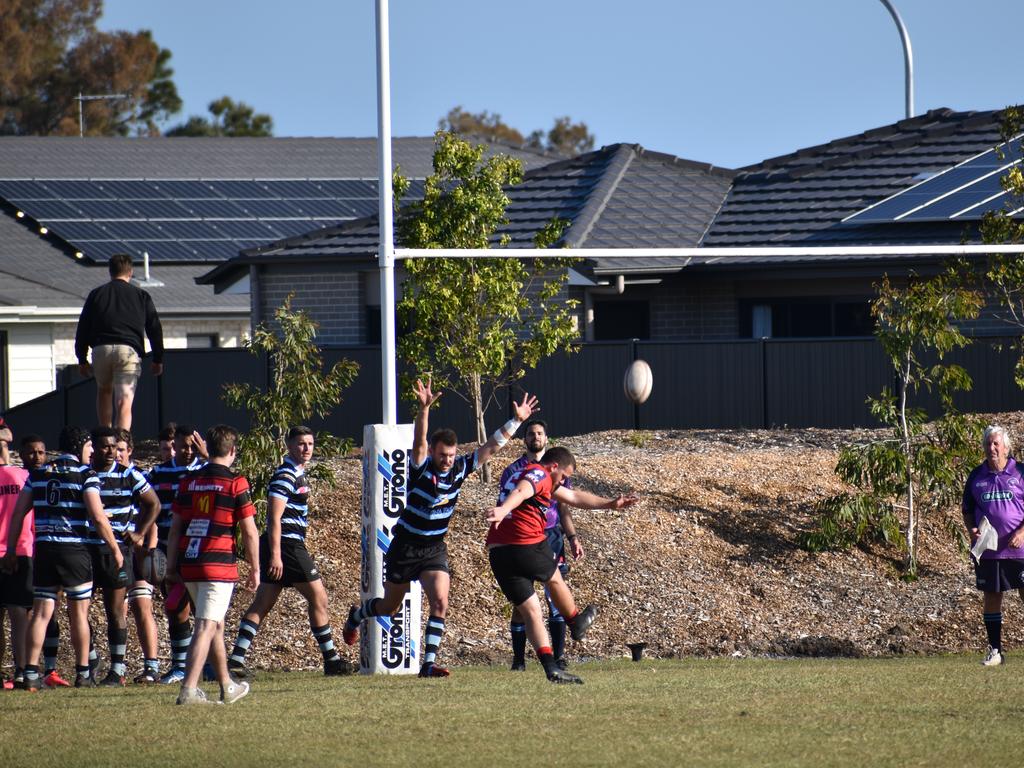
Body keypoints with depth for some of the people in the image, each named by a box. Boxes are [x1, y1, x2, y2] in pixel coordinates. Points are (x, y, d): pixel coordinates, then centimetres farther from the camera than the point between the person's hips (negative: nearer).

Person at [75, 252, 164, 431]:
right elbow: (154, 329, 13)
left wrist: (82, 359, 19)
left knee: (104, 390, 25)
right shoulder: (141, 296, 13)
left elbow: (83, 328, 13)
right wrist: (158, 359, 20)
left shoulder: (96, 294, 15)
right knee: (124, 401, -8)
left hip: (101, 349, 1)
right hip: (129, 349, -1)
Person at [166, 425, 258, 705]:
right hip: (219, 565, -6)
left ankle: (227, 686, 31)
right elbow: (249, 532, -4)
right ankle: (189, 689, -18)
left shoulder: (188, 482, 9)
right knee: (207, 627, -8)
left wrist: (171, 565, 16)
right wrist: (255, 569, 5)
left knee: (215, 625, 20)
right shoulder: (235, 483, -5)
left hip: (189, 564, 6)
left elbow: (175, 528, 11)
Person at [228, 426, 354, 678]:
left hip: (278, 548, 10)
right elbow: (274, 517, -20)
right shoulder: (285, 475, -13)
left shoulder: (296, 473, 19)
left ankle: (236, 660, 0)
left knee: (261, 604, 5)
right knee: (318, 598, -1)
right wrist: (275, 554, -25)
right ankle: (331, 660, 5)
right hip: (286, 545, -10)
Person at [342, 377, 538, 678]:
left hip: (435, 549, 3)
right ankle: (356, 616, 46)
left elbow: (491, 446, -2)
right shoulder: (421, 468, -19)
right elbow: (419, 442, -38)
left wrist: (516, 421, -9)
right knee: (388, 607, 14)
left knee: (440, 603, -16)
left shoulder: (460, 469, -6)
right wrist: (424, 409, -54)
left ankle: (429, 664, -12)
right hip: (405, 548, -3)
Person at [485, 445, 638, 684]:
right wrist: (503, 510, -50)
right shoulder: (539, 474, -6)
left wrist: (610, 503, 41)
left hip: (497, 552, 8)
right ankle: (576, 622, 48)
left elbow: (574, 497, 36)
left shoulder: (542, 479, 26)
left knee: (531, 611, 6)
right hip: (528, 545, -8)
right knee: (554, 579, 24)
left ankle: (551, 668, -2)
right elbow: (520, 492, -30)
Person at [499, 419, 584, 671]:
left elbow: (564, 509, 15)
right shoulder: (513, 471, 7)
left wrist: (573, 538, 5)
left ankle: (559, 656, -1)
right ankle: (519, 658, 4)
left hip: (551, 537, 1)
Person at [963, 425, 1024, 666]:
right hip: (987, 550, 3)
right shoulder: (976, 476, 9)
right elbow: (967, 510, 17)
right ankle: (994, 651, 14)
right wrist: (971, 529, -3)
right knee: (991, 597, 6)